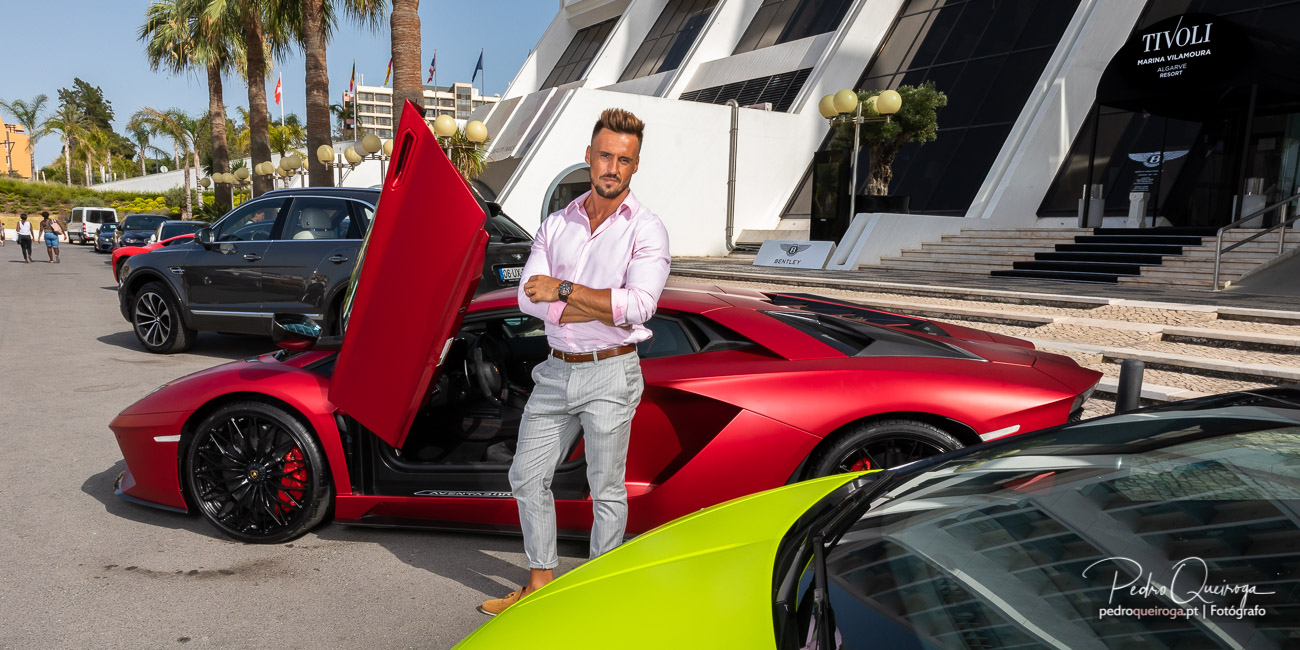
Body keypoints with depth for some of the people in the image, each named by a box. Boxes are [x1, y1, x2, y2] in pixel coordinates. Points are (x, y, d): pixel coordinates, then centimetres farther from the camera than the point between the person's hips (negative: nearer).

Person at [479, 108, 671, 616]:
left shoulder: (647, 229, -6)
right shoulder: (556, 225, 7)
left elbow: (639, 304, -20)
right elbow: (529, 298, -5)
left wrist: (563, 291, -17)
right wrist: (605, 310, -15)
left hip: (610, 373, -5)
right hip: (557, 369, 5)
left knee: (606, 489, 6)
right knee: (527, 476, 12)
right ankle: (541, 581, 30)